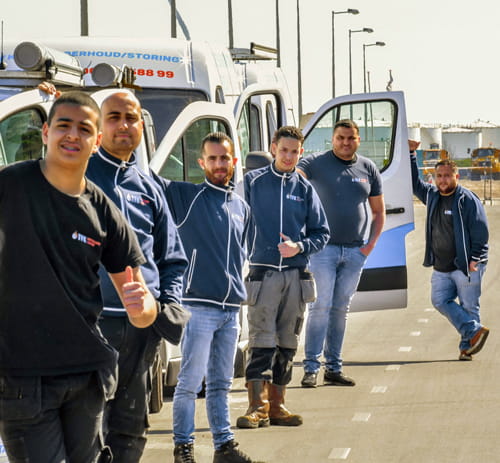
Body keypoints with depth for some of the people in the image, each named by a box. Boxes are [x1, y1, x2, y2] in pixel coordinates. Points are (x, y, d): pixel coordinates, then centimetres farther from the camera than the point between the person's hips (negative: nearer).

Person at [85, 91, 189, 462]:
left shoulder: (149, 187, 17)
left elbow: (173, 257, 24)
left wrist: (170, 302, 7)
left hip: (144, 323, 5)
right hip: (93, 319, -5)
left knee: (131, 430, 12)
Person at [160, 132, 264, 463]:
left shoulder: (242, 207, 15)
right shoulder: (186, 196, -2)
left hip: (231, 309, 5)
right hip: (199, 307, -5)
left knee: (221, 383, 12)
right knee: (190, 382, -3)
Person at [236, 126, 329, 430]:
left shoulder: (305, 189, 10)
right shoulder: (253, 182, 4)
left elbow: (321, 233, 11)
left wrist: (299, 247, -6)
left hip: (296, 276, 3)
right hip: (263, 274, -3)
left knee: (287, 344, 7)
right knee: (261, 342, -9)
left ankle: (277, 404, 14)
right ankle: (258, 406, -10)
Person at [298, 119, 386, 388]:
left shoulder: (368, 169, 10)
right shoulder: (316, 163, -1)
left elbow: (378, 211, 16)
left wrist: (371, 243, 6)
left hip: (355, 251, 4)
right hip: (324, 248, -4)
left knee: (341, 309, 9)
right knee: (320, 307, -7)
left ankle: (334, 368, 14)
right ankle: (311, 368, -5)